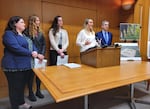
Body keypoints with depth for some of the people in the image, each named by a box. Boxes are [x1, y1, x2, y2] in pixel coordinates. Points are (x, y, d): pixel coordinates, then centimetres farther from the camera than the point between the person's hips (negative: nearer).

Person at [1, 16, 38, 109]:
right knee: (15, 87, 6)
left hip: (25, 65, 9)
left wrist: (35, 52, -10)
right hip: (14, 66, -8)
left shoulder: (23, 35, 17)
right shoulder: (9, 34, -10)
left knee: (22, 85, 20)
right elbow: (16, 48, -24)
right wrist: (31, 53, -18)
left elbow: (31, 45, 11)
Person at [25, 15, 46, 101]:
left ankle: (38, 91, 28)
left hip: (40, 56, 5)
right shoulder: (27, 32, -7)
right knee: (31, 75, 4)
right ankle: (30, 93, 22)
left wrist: (42, 54, -6)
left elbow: (44, 44, 7)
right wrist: (36, 55, -16)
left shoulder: (40, 32, 11)